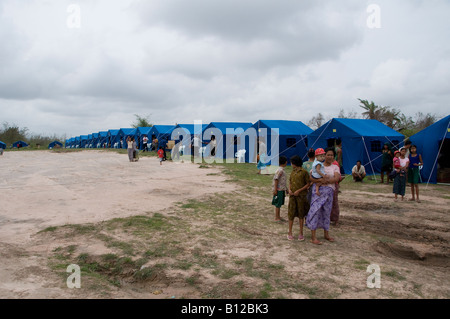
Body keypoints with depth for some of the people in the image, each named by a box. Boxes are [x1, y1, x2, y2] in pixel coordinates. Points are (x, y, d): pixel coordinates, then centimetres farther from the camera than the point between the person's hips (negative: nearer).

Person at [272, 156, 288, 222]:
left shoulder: (282, 170, 12)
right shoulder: (280, 170, -18)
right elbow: (276, 180, -20)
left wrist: (286, 189, 25)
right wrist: (275, 190, -22)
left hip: (281, 189, 9)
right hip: (279, 190, -9)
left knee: (279, 204, 15)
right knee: (278, 204, -2)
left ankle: (278, 216, 24)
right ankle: (276, 218, 5)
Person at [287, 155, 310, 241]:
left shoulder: (304, 172, -7)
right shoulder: (293, 172, 11)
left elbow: (308, 184, -7)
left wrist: (299, 190, -15)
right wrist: (289, 189, -2)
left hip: (301, 196, -4)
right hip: (292, 195, 4)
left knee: (301, 214, 5)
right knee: (291, 213, 4)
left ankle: (301, 233, 14)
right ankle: (290, 232, 13)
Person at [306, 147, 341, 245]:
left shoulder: (335, 167, 11)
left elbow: (336, 178, -6)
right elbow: (310, 177, -5)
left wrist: (327, 181, -19)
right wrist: (320, 180, -21)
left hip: (329, 192, 2)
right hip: (318, 190, -2)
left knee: (326, 212, 11)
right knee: (315, 211, -9)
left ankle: (326, 234, 27)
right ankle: (313, 237, -6)